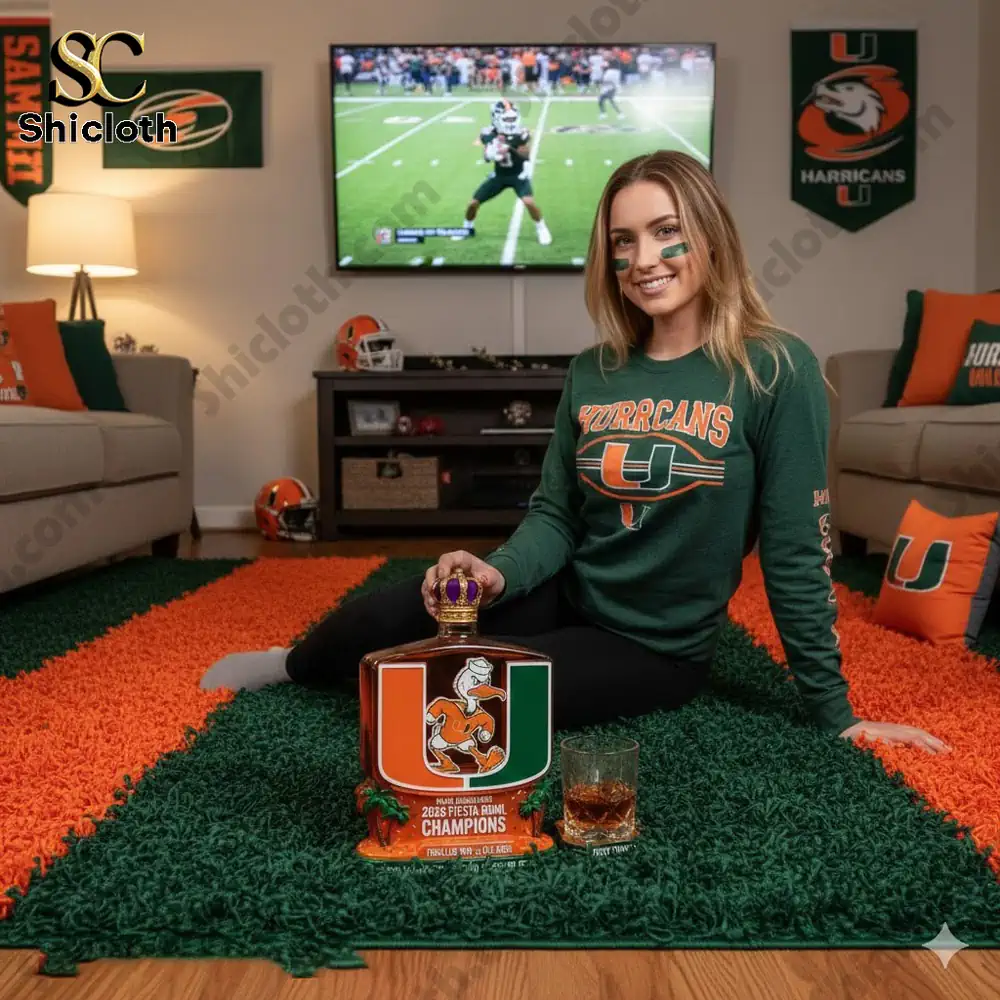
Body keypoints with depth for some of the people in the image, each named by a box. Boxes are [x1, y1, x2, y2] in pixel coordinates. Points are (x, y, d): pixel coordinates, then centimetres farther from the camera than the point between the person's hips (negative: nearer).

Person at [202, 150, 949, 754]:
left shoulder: (776, 372, -15)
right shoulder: (593, 374, 0)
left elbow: (797, 552, -13)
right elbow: (556, 515, 3)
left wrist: (834, 713, -8)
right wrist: (500, 574, -19)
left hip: (655, 650, -3)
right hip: (566, 597, 4)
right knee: (382, 618, -15)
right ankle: (294, 667, 20)